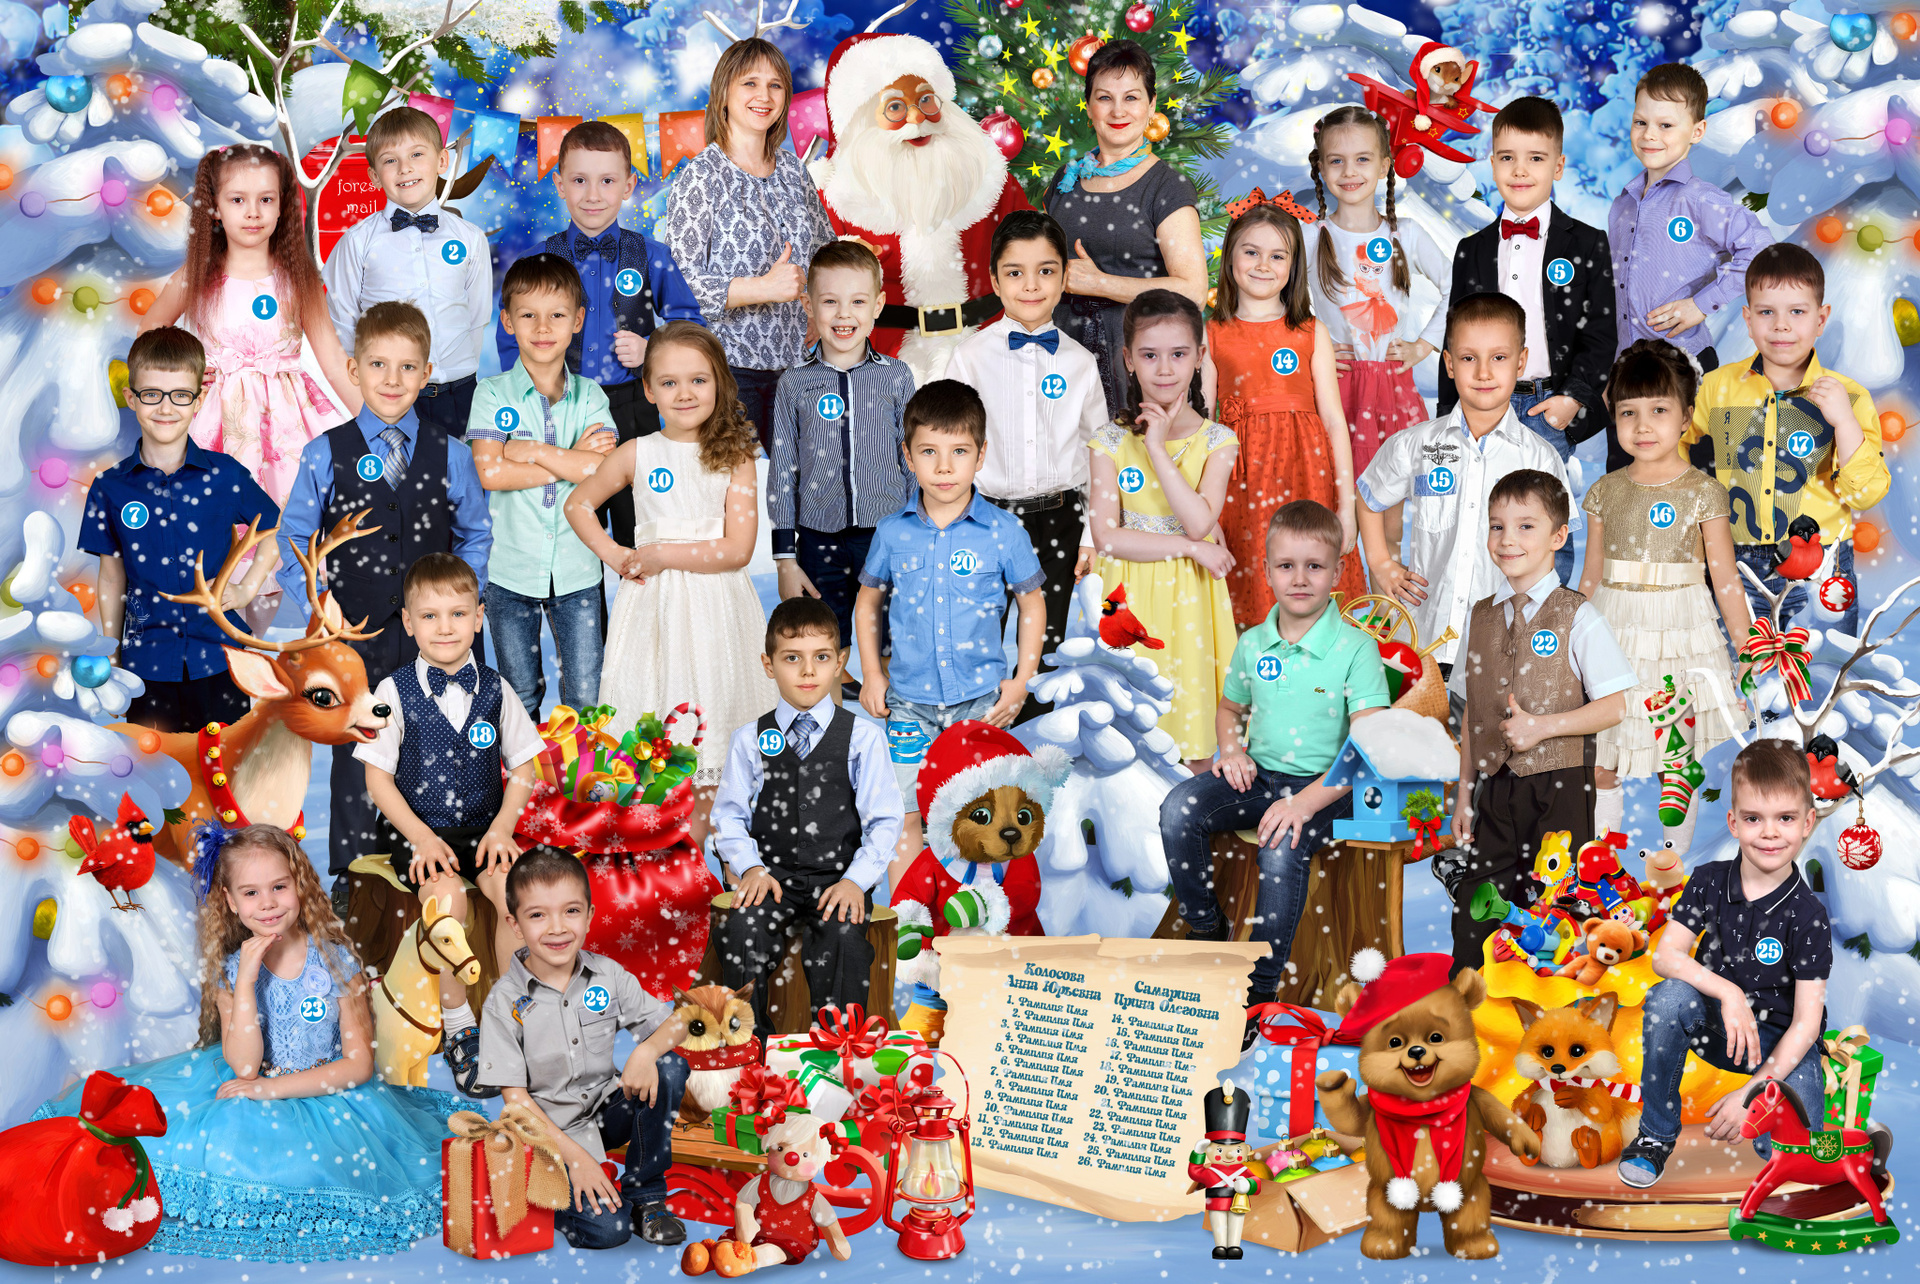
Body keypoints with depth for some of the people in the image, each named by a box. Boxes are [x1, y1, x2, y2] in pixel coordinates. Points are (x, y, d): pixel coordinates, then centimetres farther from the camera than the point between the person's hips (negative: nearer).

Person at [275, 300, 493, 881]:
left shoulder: (450, 457, 2)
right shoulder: (324, 456, -2)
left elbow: (476, 535, 14)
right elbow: (293, 545, 4)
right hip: (354, 636, -1)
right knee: (357, 755, 6)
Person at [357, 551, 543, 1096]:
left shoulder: (495, 691, 4)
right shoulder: (394, 692, -3)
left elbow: (522, 770, 9)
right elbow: (377, 777, -3)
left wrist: (502, 827, -7)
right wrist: (420, 836, -15)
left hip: (482, 828, 2)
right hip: (416, 830, -2)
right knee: (447, 894, -31)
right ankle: (457, 1026, -15)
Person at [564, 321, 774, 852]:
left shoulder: (735, 459, -3)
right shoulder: (636, 455, 1)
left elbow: (738, 549, -10)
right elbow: (578, 504, 16)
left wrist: (663, 555, -13)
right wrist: (613, 554, 2)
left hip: (713, 608, -1)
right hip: (651, 608, 1)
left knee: (707, 726, 5)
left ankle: (692, 841, 16)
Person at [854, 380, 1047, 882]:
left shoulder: (1003, 531, -6)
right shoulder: (892, 533, -1)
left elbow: (1032, 606, 4)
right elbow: (867, 602, 13)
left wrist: (1021, 683, -1)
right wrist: (871, 674, 5)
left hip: (981, 701, -1)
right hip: (909, 703, 1)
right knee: (905, 817, 3)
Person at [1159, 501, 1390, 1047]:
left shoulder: (1356, 649, -11)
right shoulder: (1252, 645, 6)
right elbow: (1229, 708, 26)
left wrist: (1305, 802, -28)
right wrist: (1232, 750, 2)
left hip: (1326, 784, -5)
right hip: (1258, 774, 5)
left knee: (1282, 851, -34)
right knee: (1177, 811, -20)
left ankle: (1259, 993, -21)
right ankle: (1208, 931, 0)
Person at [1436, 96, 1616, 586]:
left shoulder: (1587, 245, 2)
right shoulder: (1472, 251, 11)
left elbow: (1600, 334, -1)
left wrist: (1574, 397, -12)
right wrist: (1450, 415, 8)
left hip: (1551, 407, -3)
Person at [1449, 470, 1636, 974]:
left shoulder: (1577, 618, -5)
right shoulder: (1480, 617, 9)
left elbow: (1614, 705, -8)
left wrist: (1542, 726, -18)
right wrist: (1465, 794, 12)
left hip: (1559, 787, -4)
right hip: (1494, 787, 4)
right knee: (1472, 906, 4)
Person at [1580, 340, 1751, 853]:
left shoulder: (1703, 493, -4)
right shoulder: (1606, 492, 4)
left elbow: (1726, 580, -2)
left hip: (1682, 632, -2)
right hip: (1614, 632, 3)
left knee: (1678, 764, 5)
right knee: (1602, 763, 5)